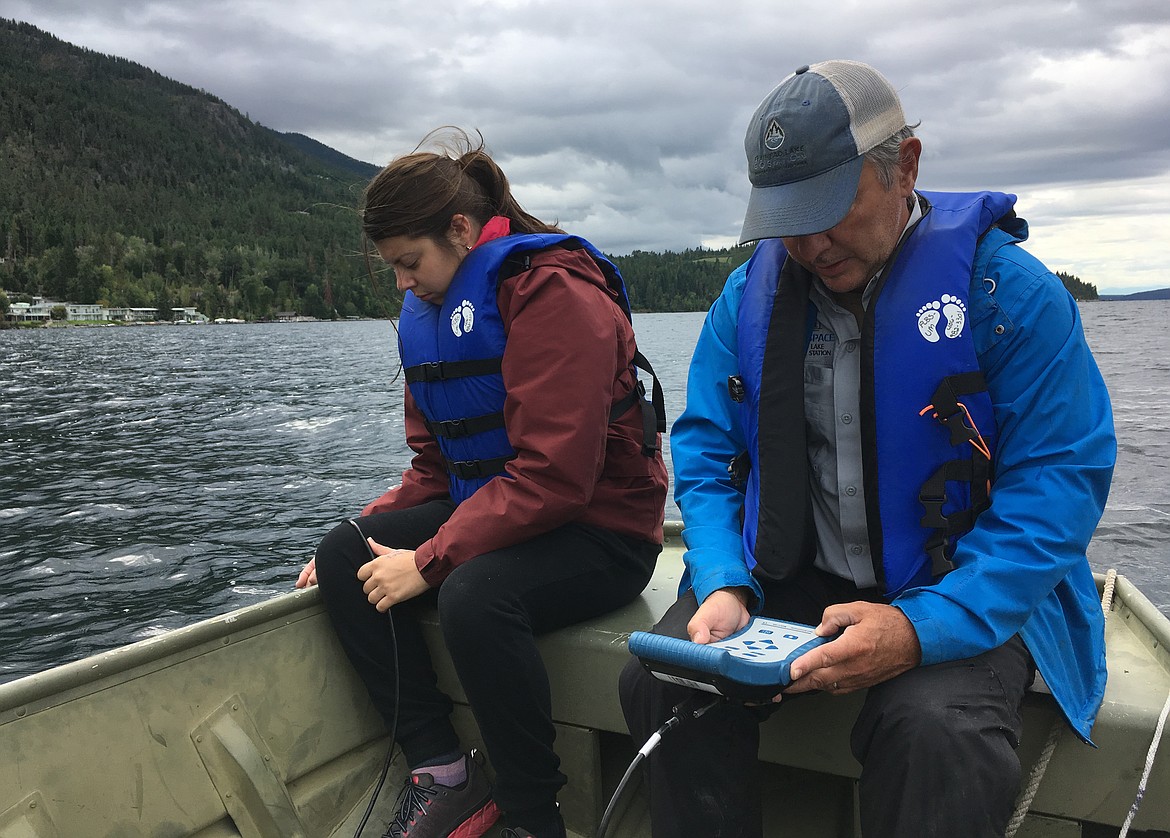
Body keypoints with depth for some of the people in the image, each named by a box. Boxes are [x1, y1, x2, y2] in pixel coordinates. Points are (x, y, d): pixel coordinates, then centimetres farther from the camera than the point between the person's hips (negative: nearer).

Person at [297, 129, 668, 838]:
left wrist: (429, 560, -24)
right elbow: (434, 466, 15)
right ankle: (443, 771, -5)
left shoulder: (555, 293, -17)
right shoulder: (428, 312, 12)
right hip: (485, 508, 9)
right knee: (344, 556, -7)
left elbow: (553, 475, -26)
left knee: (474, 593, -35)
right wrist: (374, 529, -1)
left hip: (602, 529, -8)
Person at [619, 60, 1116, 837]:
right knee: (662, 682, -20)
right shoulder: (749, 296, 2)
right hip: (788, 579, 3)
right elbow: (705, 453, 4)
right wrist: (723, 585, -16)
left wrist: (923, 627, -26)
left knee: (937, 731, -32)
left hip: (961, 597, -2)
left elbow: (1061, 481, -13)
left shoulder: (1009, 290, -9)